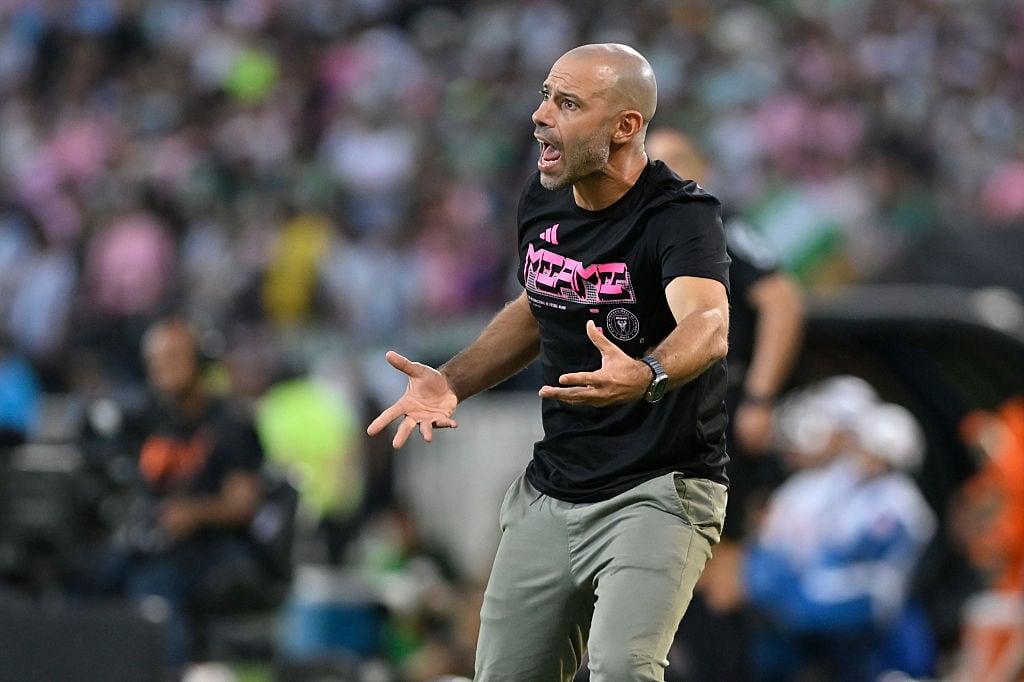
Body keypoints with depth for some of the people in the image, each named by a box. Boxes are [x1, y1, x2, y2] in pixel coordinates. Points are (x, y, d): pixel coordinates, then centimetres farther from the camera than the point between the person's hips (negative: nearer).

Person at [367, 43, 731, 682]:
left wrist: (643, 377, -59)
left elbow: (708, 328, -38)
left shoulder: (681, 215, -18)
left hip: (659, 490, -7)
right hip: (551, 490, 7)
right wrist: (450, 382, 9)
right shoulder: (542, 202, 4)